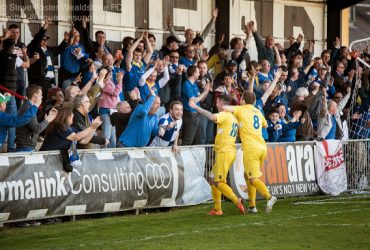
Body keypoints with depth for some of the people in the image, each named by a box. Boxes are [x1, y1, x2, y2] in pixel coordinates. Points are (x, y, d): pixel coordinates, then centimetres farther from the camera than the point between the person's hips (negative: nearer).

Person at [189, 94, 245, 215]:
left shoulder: (225, 115, -9)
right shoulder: (233, 117, 20)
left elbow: (212, 117, -30)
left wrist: (196, 107, -26)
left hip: (225, 151, -10)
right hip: (230, 150, 10)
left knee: (219, 182, -12)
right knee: (213, 180, 13)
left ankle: (237, 201, -21)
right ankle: (217, 209, 12)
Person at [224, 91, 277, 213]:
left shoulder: (241, 109, 1)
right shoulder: (258, 111, 20)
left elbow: (225, 108, -14)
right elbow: (265, 125, 37)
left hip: (251, 148, -7)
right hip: (263, 147, 7)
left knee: (253, 178, -8)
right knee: (247, 175, 17)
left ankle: (269, 197, -28)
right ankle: (252, 205, 12)